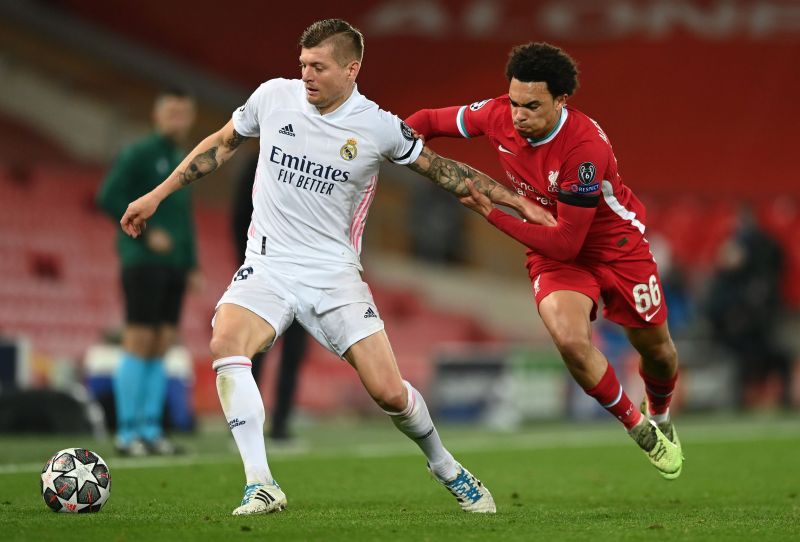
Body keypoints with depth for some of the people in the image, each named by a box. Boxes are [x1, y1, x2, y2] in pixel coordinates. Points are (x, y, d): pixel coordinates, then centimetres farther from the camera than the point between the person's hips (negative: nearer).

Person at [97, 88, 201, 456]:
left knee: (161, 346, 4)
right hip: (143, 261, -7)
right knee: (139, 342, -9)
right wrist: (147, 232, -16)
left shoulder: (182, 161, 18)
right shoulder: (138, 154, -5)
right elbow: (108, 198, -12)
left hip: (173, 264, 7)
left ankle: (149, 429, 7)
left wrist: (192, 265, 16)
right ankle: (126, 433, -7)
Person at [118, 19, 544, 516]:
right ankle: (261, 487, -27)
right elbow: (223, 144, 15)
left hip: (334, 271, -1)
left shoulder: (379, 127, -6)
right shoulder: (273, 97, -2)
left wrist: (515, 200, 8)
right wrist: (157, 195, 17)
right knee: (226, 343, -30)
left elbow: (440, 168, 9)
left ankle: (447, 470, 23)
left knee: (389, 391, -9)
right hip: (268, 265, 1)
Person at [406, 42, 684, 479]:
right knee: (570, 340, -25)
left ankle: (660, 419, 49)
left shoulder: (586, 147, -35)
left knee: (654, 347, 12)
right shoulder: (497, 115, -20)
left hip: (616, 243, -2)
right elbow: (429, 120, -1)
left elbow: (566, 242, -33)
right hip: (551, 250, 2)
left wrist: (493, 215, -36)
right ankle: (636, 426, 0)